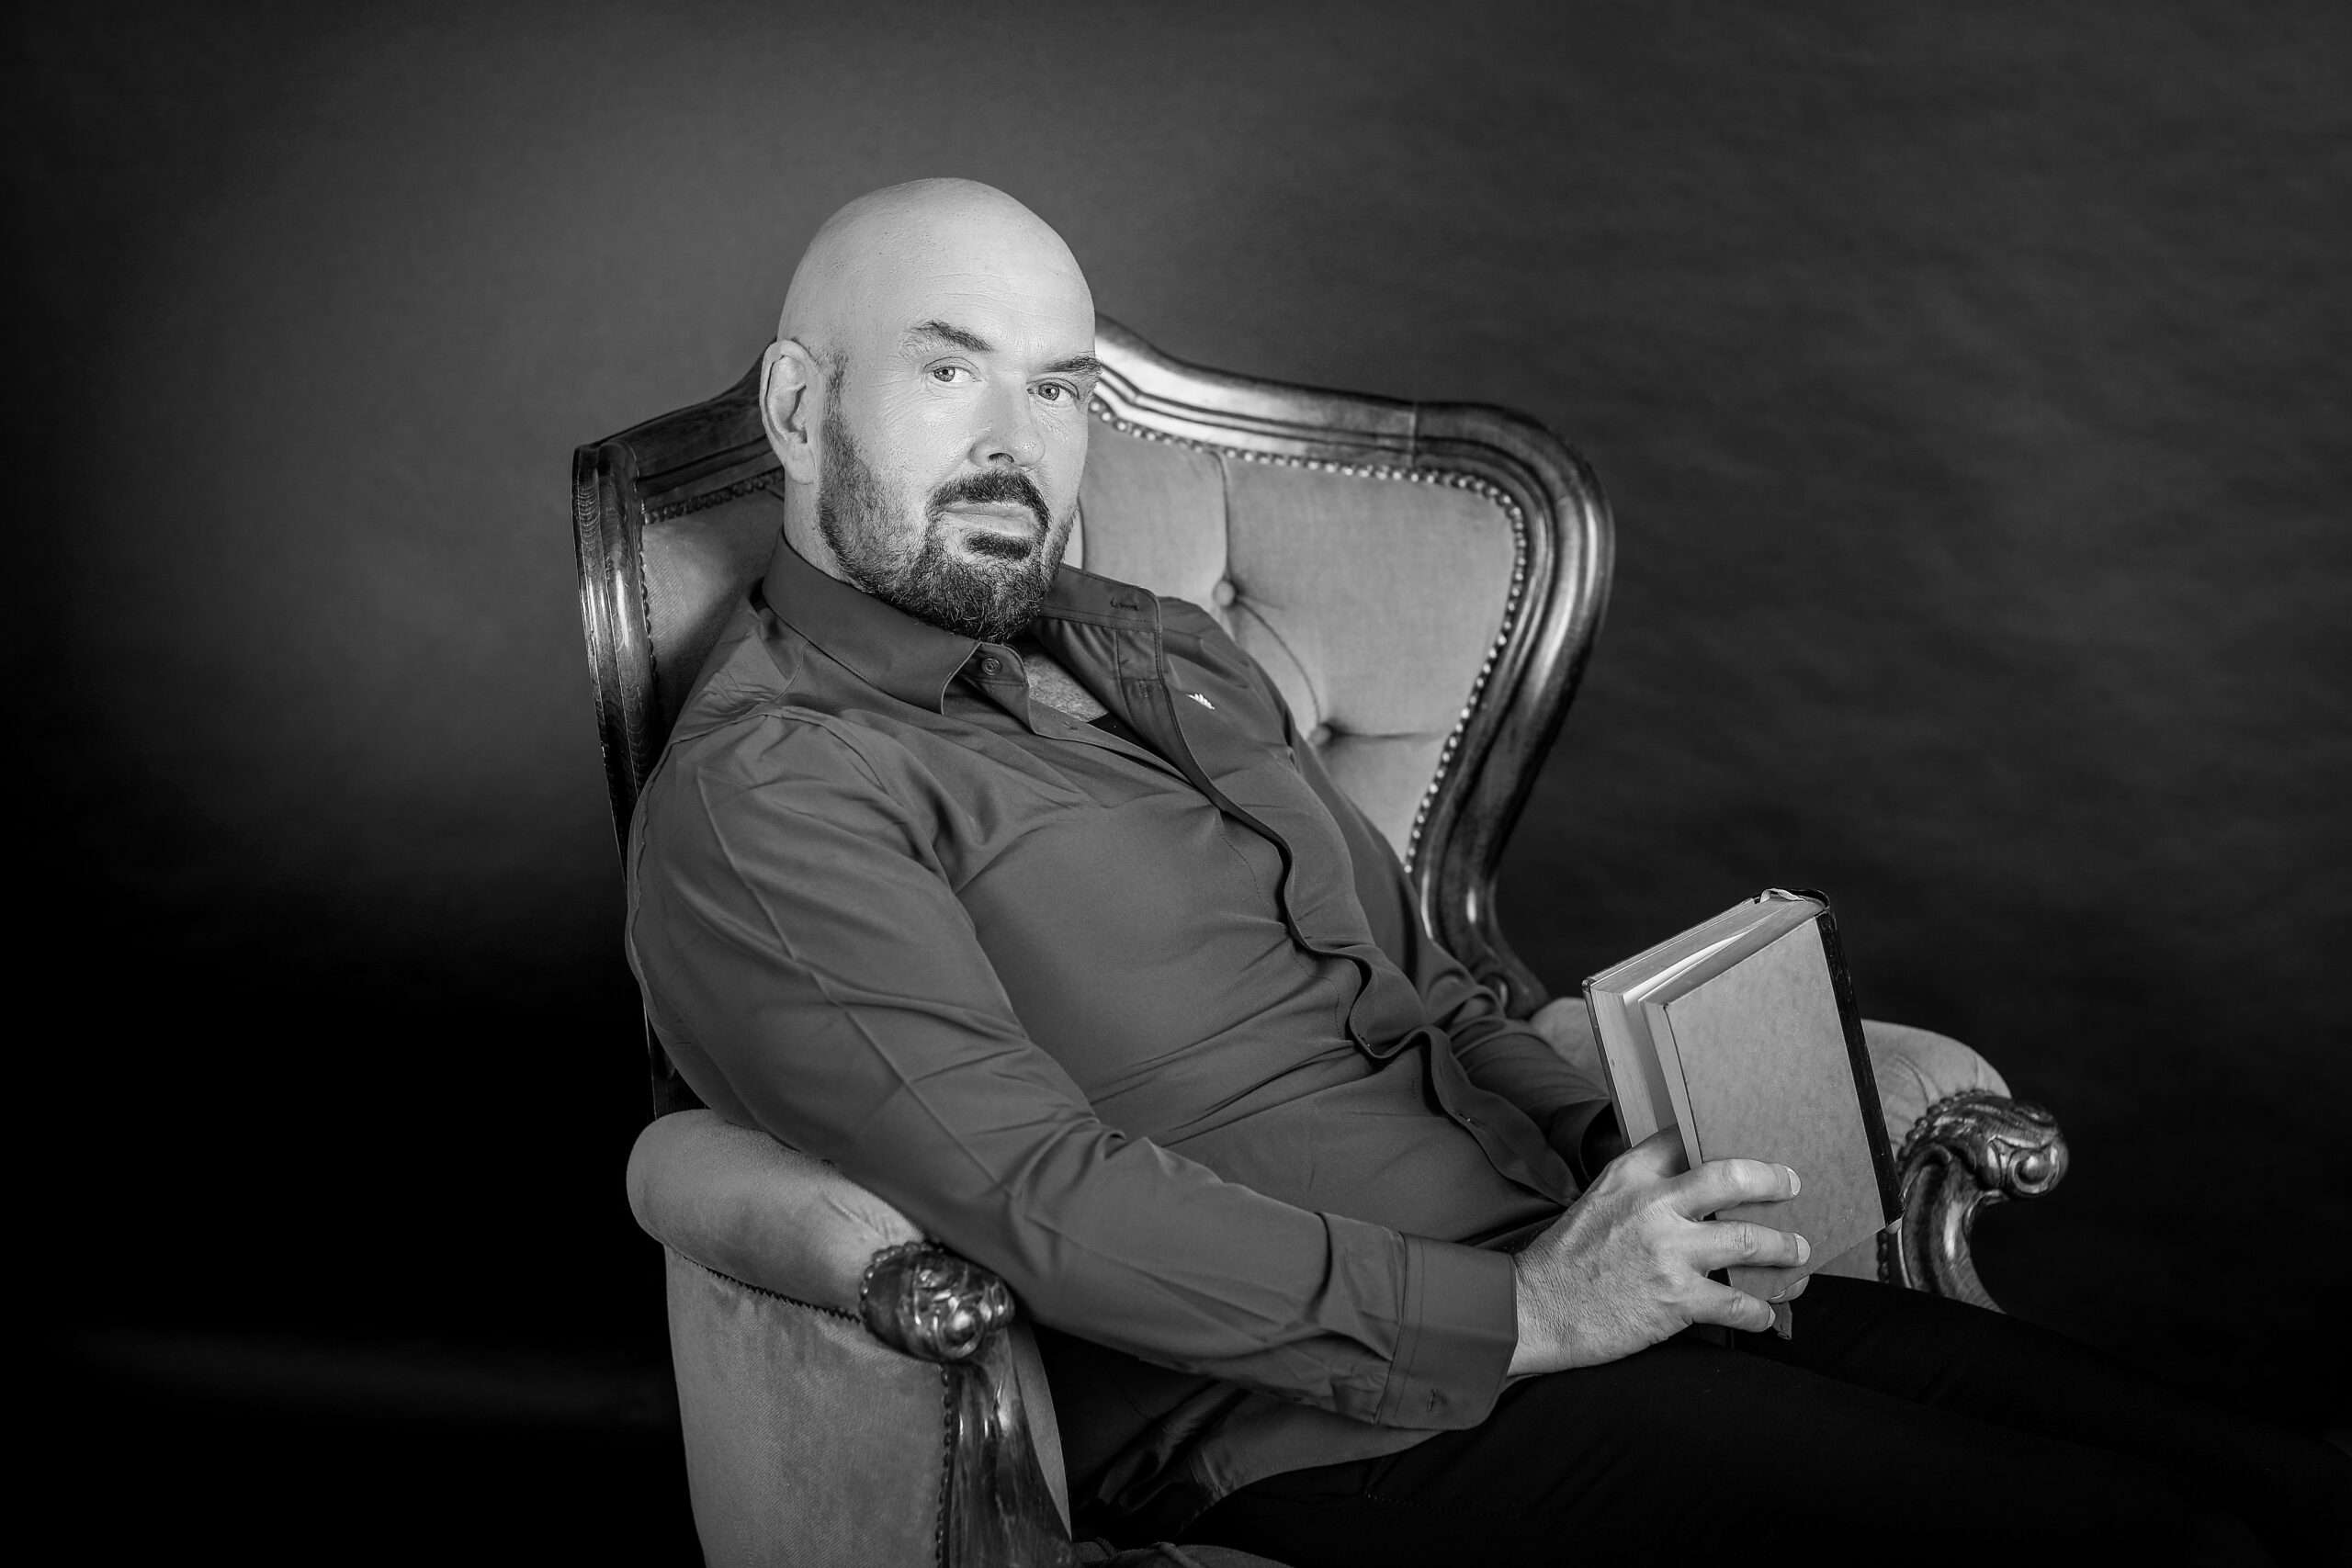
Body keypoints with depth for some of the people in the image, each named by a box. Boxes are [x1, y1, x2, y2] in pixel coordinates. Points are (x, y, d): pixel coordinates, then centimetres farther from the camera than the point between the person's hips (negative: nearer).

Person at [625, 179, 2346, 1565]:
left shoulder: (1171, 654, 20)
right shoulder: (763, 801, -6)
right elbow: (1043, 1202, -17)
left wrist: (1626, 1155, 3)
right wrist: (1520, 1312, -19)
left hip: (1555, 1259, 8)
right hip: (1314, 1413, -8)